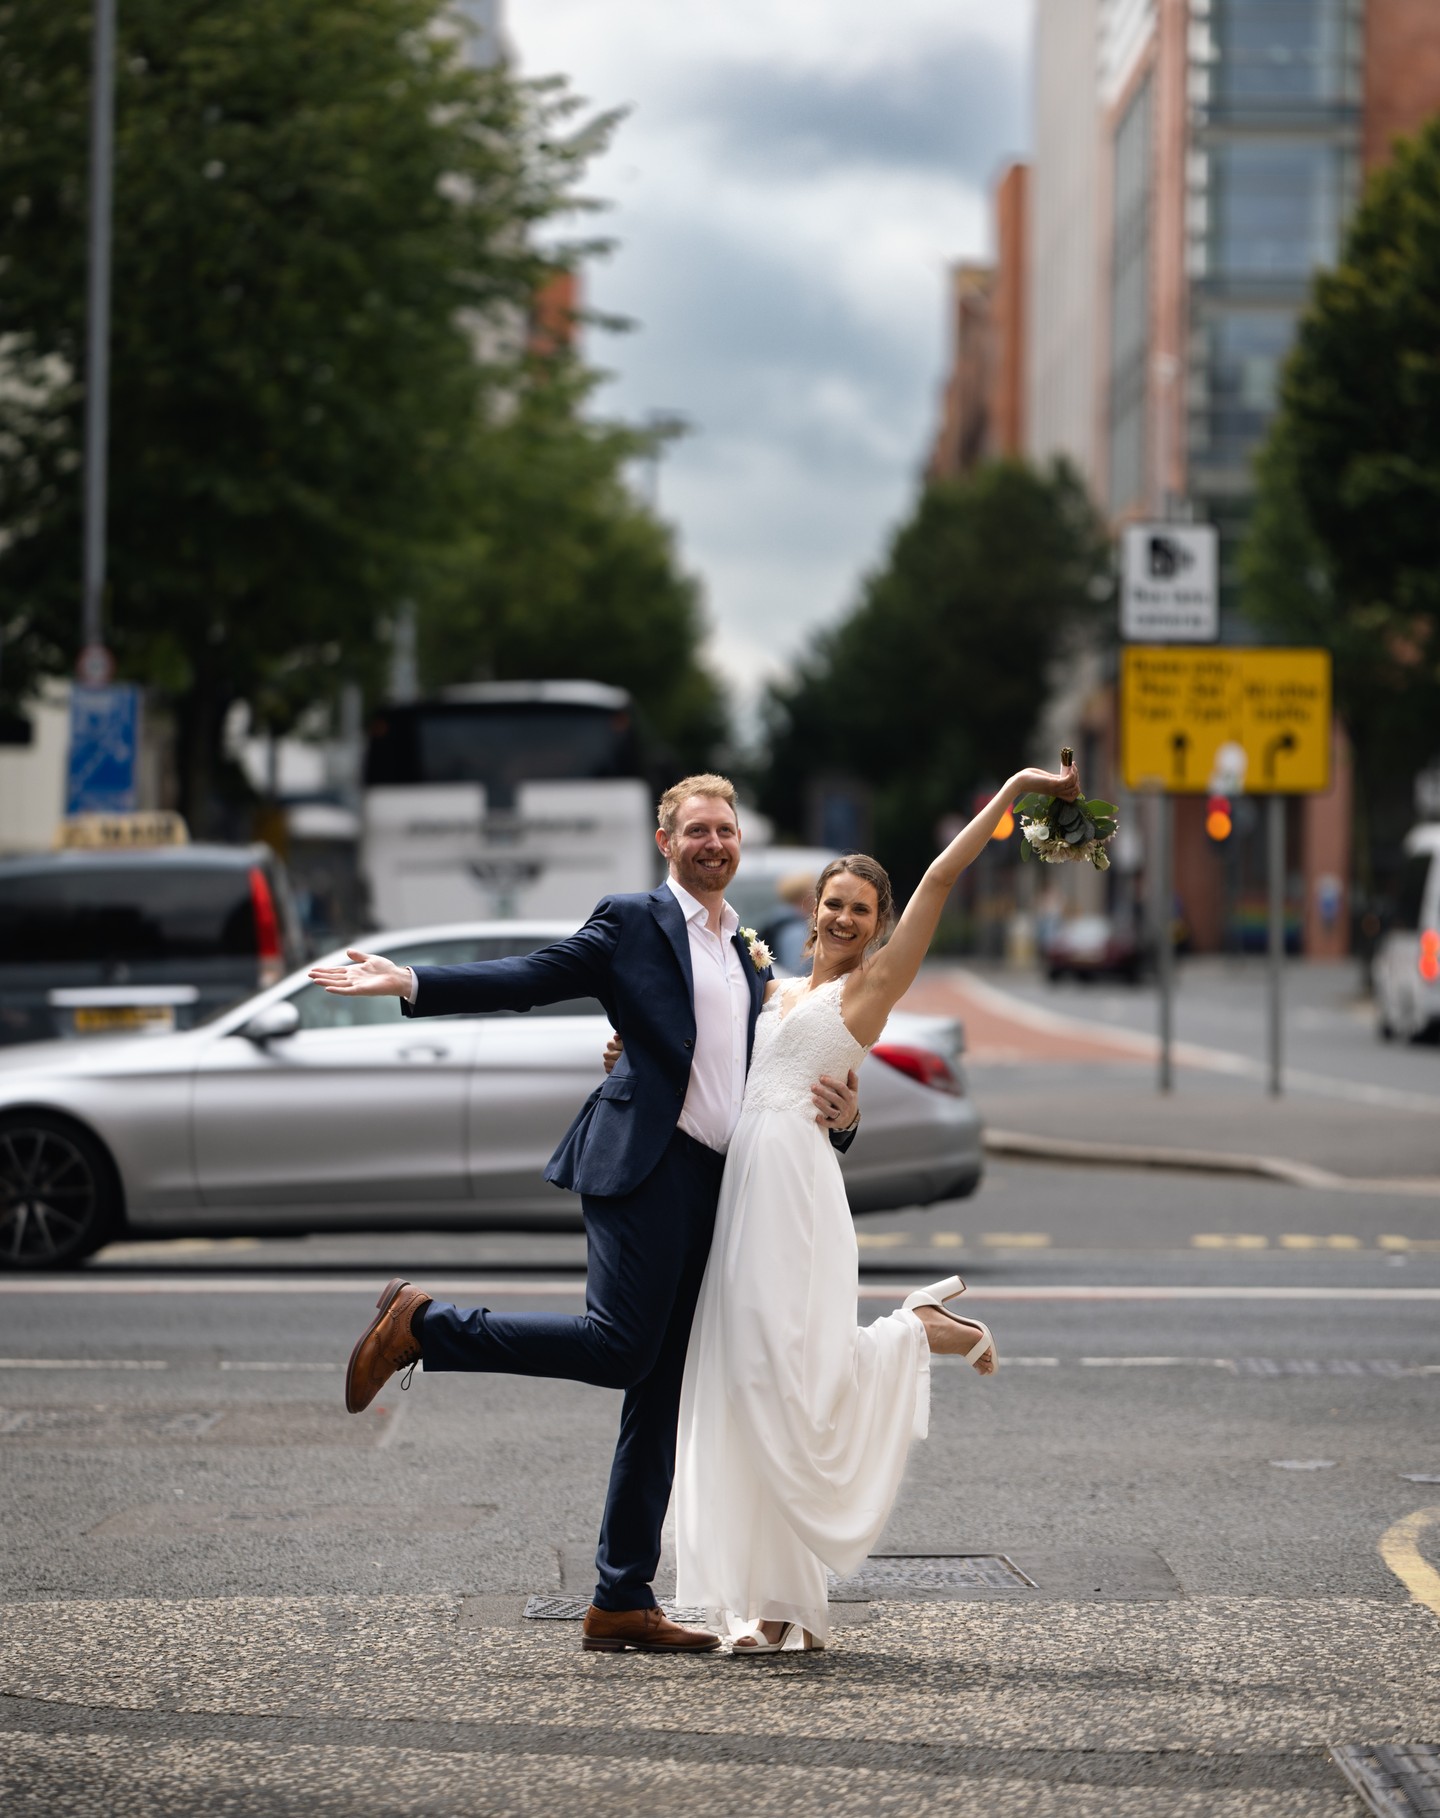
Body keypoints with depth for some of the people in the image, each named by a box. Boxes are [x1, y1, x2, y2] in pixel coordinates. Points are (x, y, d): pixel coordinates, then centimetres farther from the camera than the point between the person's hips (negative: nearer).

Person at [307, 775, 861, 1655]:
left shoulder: (752, 957, 23)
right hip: (644, 1163, -6)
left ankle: (624, 1601, 8)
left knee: (662, 1398, 5)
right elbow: (530, 978, -3)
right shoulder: (632, 923, 4)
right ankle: (421, 1325, -2)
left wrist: (840, 1113, 3)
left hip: (717, 1188, 7)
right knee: (618, 1346, -20)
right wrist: (409, 982, -16)